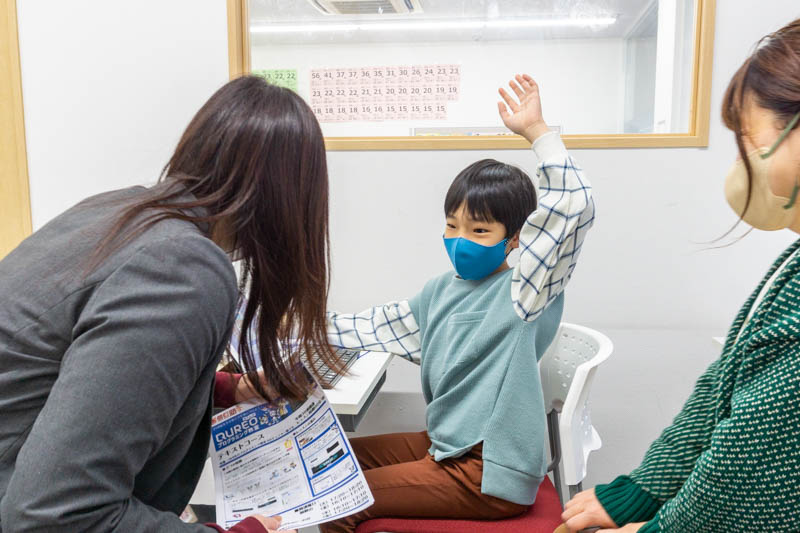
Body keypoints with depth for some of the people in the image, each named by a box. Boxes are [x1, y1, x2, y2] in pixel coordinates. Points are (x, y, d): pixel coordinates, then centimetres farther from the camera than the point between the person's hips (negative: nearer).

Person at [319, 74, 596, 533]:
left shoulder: (522, 293, -14)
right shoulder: (442, 291, 7)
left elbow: (574, 209, -26)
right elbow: (377, 325, 11)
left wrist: (537, 130, -26)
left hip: (491, 472, -8)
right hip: (444, 444, 8)